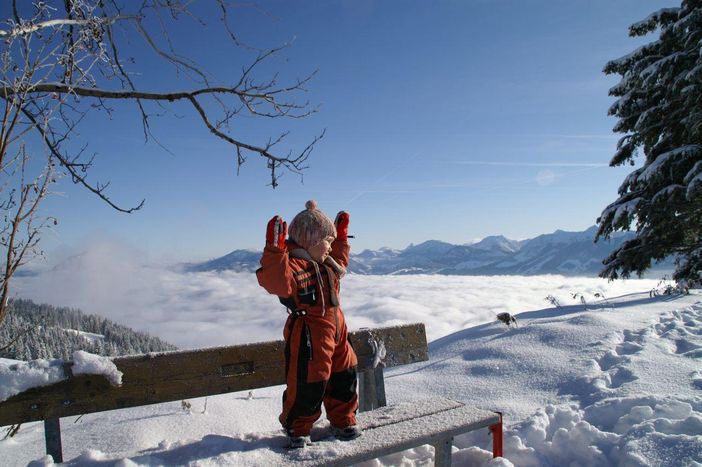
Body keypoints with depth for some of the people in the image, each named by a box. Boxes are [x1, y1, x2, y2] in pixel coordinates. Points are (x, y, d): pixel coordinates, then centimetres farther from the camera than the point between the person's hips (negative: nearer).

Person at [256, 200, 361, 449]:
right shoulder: (292, 264, -21)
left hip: (335, 327, 10)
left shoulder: (324, 262, 10)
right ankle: (296, 427, 24)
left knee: (344, 374, 18)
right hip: (309, 334, -9)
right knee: (309, 383, -1)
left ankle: (343, 420, 37)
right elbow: (275, 282, -41)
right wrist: (275, 249, -51)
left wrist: (341, 236, 29)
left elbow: (339, 263, 33)